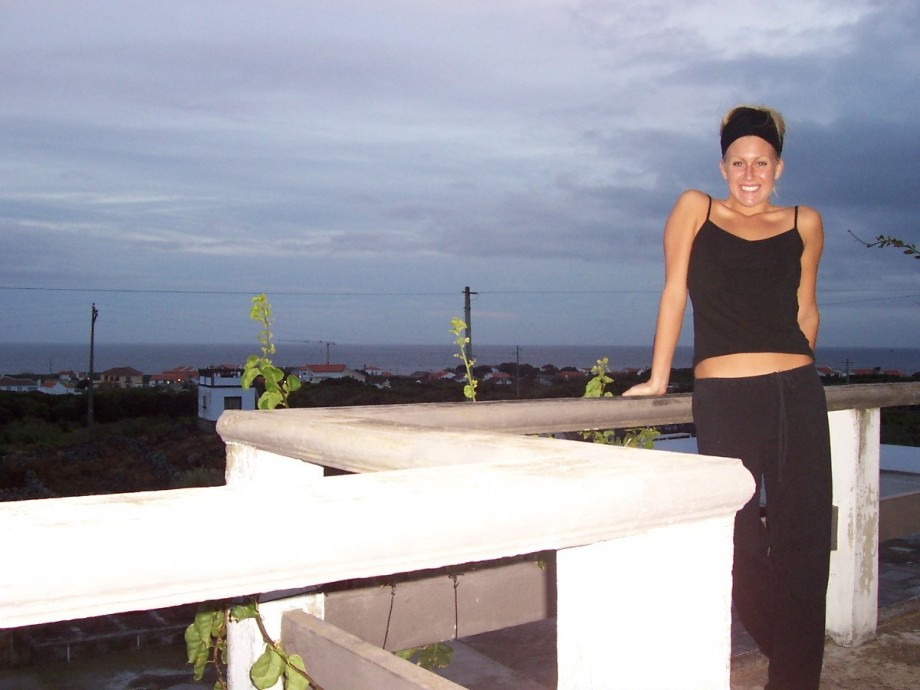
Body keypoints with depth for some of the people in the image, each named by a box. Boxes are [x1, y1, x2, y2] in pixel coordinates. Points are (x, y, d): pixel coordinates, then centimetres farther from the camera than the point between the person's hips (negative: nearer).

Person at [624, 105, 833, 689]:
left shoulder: (805, 224, 11)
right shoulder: (695, 209, 5)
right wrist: (658, 380, 4)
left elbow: (806, 310, 19)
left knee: (803, 542, 4)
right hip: (723, 398, -2)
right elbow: (674, 294, 4)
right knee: (741, 546, 0)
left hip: (799, 395, 3)